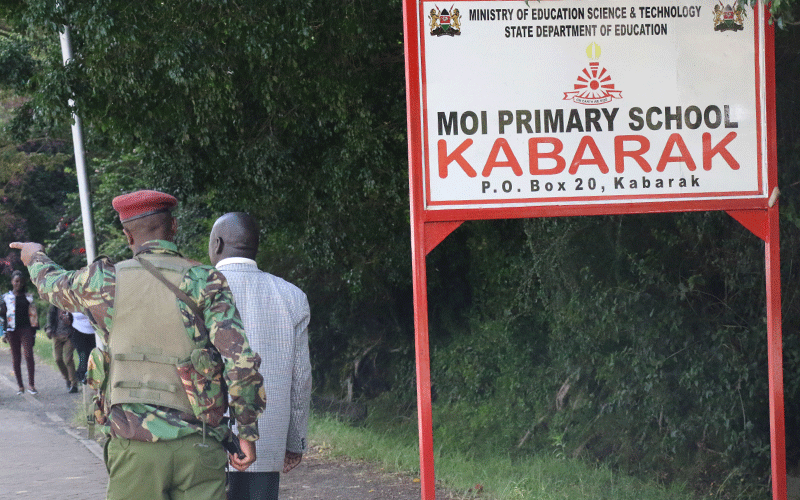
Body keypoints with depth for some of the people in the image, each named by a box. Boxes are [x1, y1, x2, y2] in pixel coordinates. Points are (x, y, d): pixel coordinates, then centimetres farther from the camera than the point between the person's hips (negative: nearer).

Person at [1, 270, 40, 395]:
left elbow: (33, 314, 11)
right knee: (15, 358, 2)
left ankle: (31, 384, -13)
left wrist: (34, 330, 5)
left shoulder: (28, 297, 9)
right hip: (12, 330, 1)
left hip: (26, 329, -1)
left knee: (28, 354, -16)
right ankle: (20, 386, 8)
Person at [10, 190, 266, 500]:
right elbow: (242, 360, -10)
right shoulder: (206, 282, -1)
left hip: (136, 446, 1)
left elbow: (54, 285, 26)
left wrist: (35, 258, 49)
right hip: (199, 448, 0)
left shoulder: (105, 282, 3)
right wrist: (248, 432, 0)